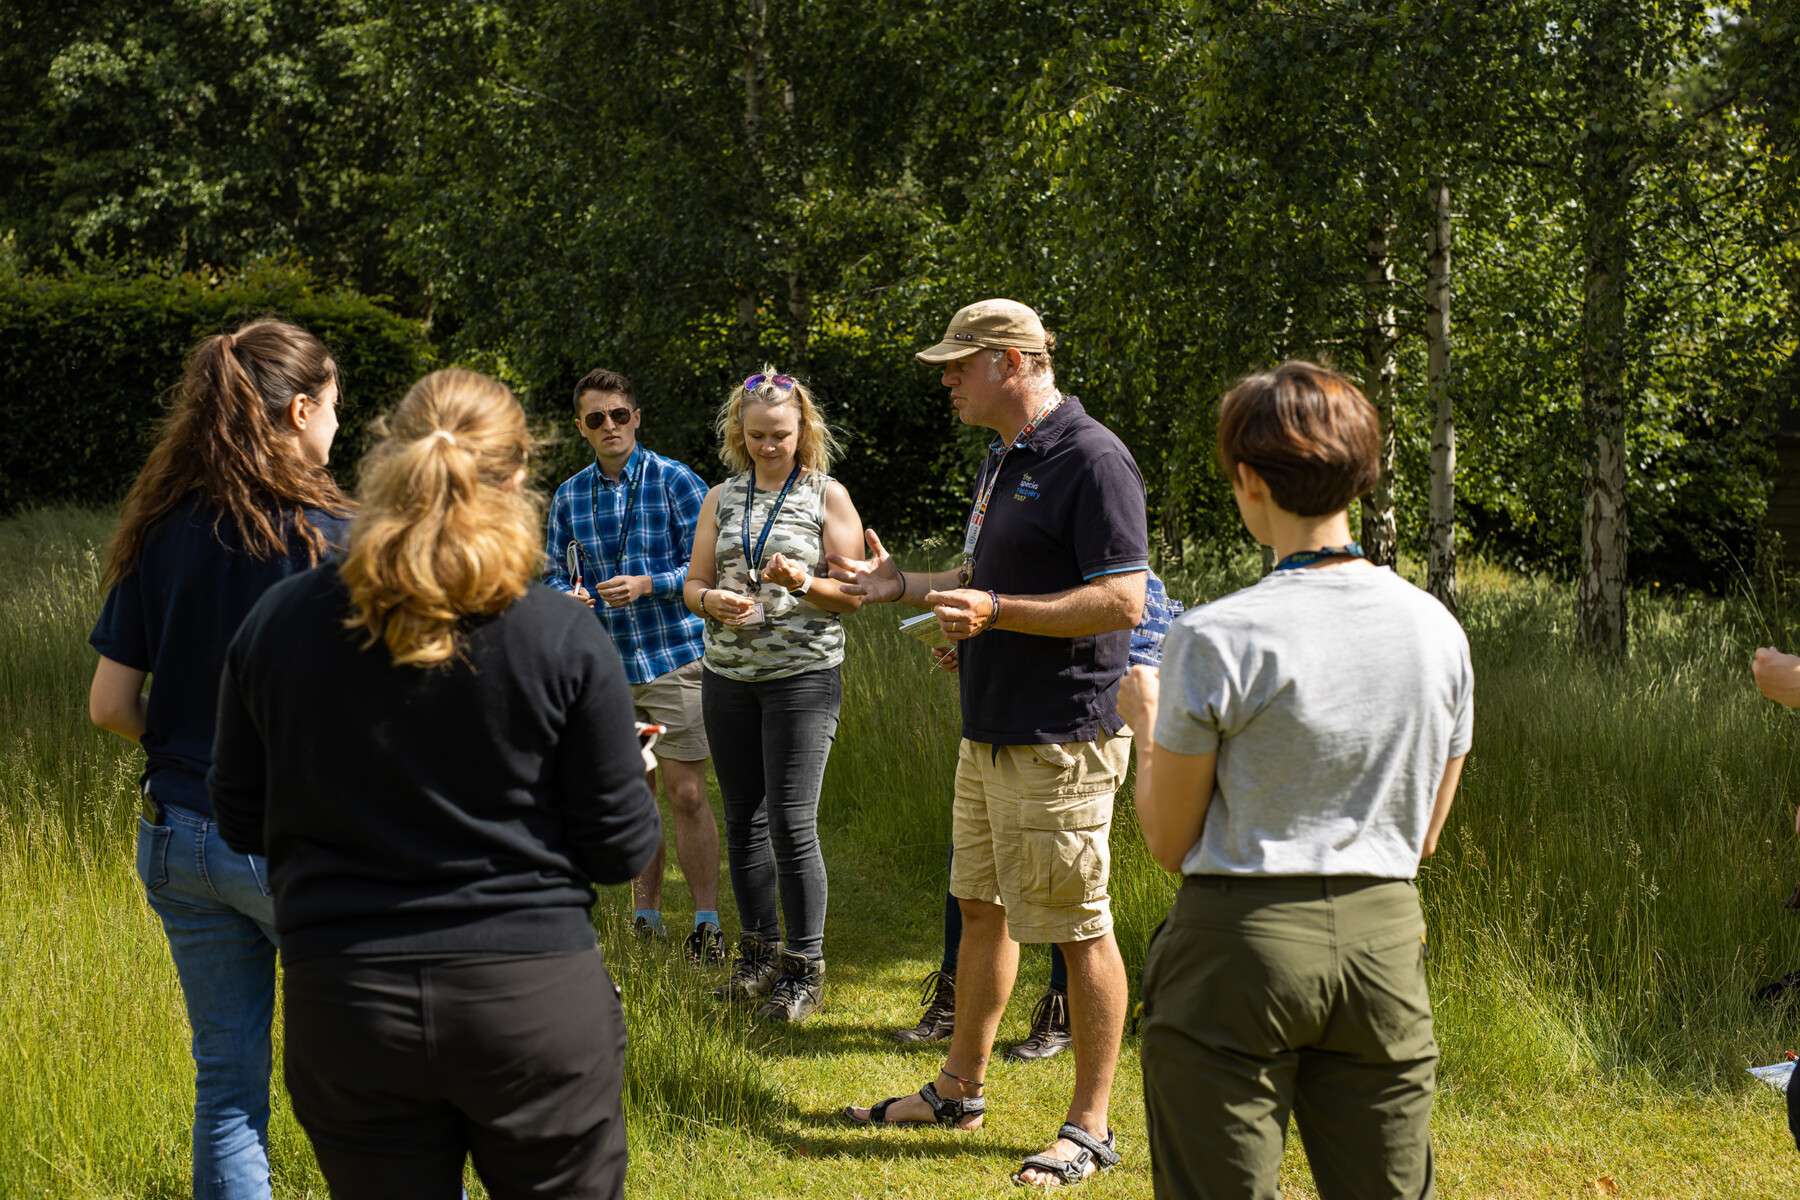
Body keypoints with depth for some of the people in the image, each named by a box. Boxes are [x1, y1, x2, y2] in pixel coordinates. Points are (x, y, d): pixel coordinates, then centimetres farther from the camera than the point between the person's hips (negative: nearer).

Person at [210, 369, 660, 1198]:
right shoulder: (564, 639, -10)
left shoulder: (277, 624, -3)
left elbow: (241, 822, 7)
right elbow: (619, 850, -4)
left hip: (342, 1006, 2)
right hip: (533, 999, -2)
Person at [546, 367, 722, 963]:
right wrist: (568, 595, -8)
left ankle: (706, 924, 1)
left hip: (673, 659, -4)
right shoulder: (569, 497, 9)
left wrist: (648, 584, -19)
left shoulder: (676, 482, -4)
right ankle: (646, 918, 21)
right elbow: (555, 572, 14)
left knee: (686, 795, -6)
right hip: (606, 665, 4)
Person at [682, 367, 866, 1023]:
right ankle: (758, 951, 22)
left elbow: (853, 594, -2)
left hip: (802, 676, -4)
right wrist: (713, 601, -13)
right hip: (728, 675, 4)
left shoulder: (827, 495, 1)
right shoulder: (721, 498, 11)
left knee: (791, 822, -9)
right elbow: (694, 583, 10)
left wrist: (803, 582, -21)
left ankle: (803, 969, 1)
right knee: (743, 820, 9)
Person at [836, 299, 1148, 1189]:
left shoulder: (1090, 459, -17)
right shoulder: (1003, 459, 15)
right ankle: (960, 1090, 31)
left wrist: (996, 611, -26)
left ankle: (1090, 1128, 7)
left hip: (1059, 742, -10)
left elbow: (1122, 601, -23)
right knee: (980, 909, 18)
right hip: (989, 732, 10)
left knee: (1080, 933, -2)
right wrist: (900, 584, 13)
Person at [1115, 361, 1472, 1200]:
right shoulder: (1436, 629, 2)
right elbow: (1425, 836, 11)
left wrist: (1147, 719, 9)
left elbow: (1168, 841, -5)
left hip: (1243, 942, -4)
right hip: (1384, 940, 5)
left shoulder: (1215, 640, -14)